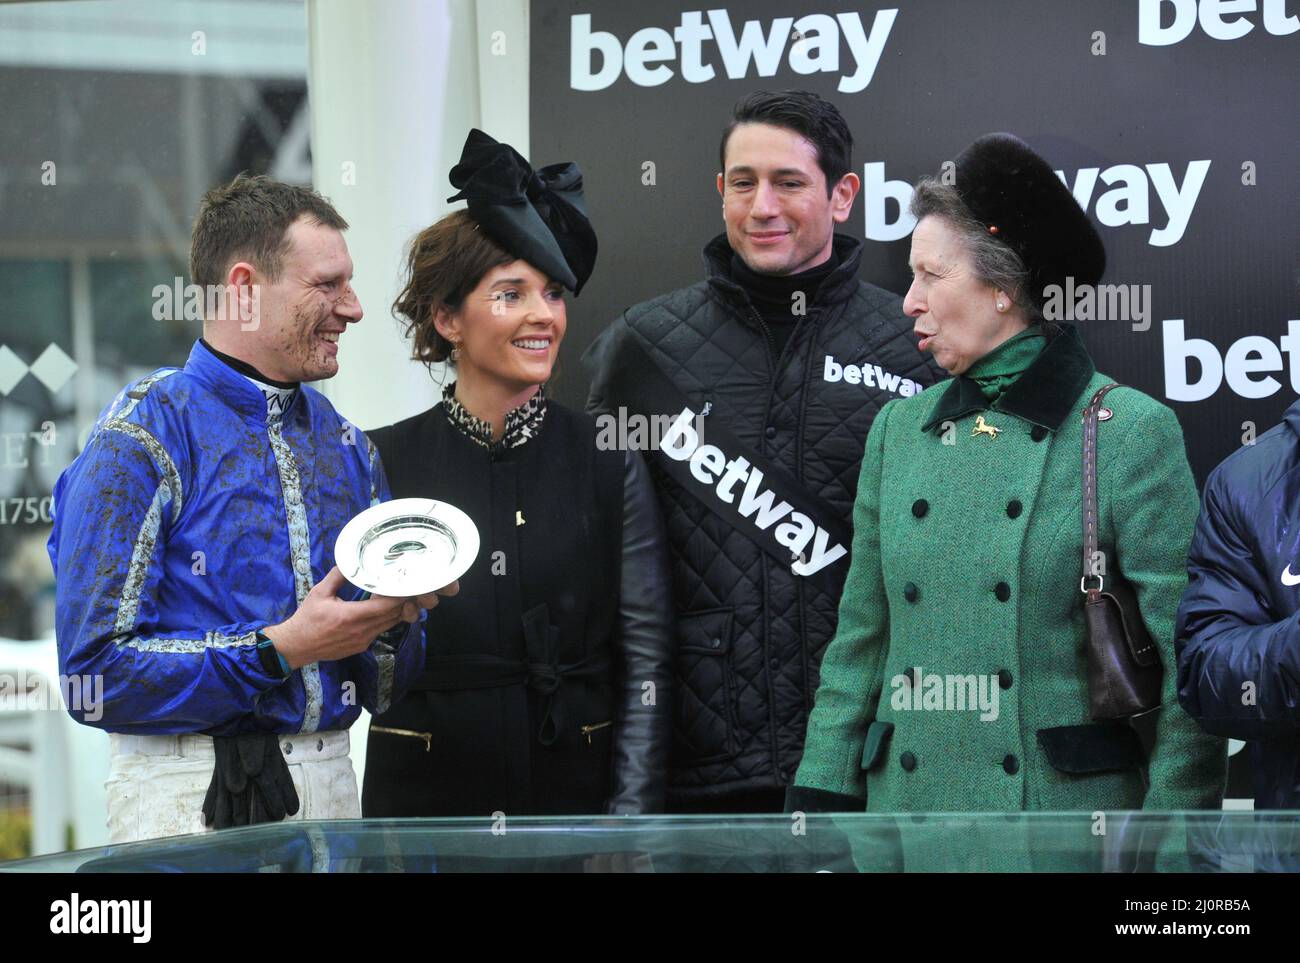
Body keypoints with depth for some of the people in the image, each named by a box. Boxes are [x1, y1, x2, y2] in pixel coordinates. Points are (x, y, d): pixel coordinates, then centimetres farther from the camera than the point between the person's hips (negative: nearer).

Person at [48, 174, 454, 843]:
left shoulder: (346, 448, 12)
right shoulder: (141, 441, -9)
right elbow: (97, 671, -17)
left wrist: (396, 616, -6)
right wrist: (279, 650, -18)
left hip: (332, 788, 6)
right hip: (196, 803, -6)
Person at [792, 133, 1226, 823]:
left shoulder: (1129, 434, -5)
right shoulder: (899, 429, 10)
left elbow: (1189, 660, -6)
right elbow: (861, 642, 13)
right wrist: (822, 801, 6)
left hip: (1073, 805, -4)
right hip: (909, 797, 4)